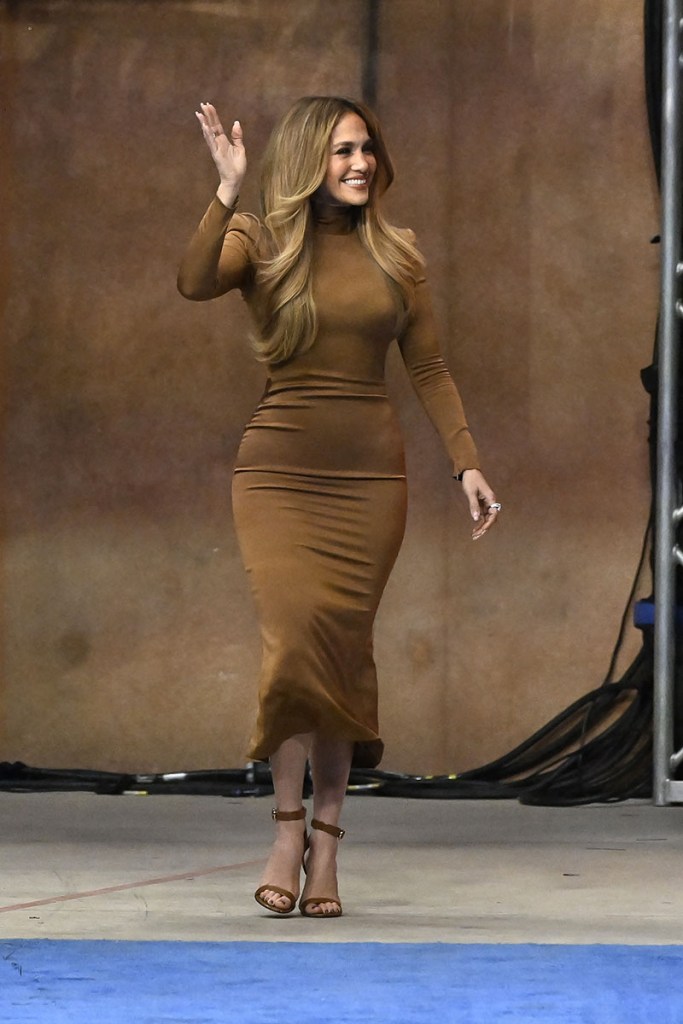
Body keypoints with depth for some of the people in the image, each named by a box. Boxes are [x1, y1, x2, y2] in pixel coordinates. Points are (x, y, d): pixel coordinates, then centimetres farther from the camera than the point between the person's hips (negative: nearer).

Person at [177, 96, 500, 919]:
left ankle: (325, 844, 4)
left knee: (344, 652, -1)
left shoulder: (395, 254, 9)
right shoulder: (261, 242, 1)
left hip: (370, 478, 2)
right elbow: (194, 283, -19)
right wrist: (228, 192, -25)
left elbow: (428, 368, 12)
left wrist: (466, 464, 5)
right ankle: (289, 827, -9)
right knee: (297, 636, -18)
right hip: (279, 472, -2)